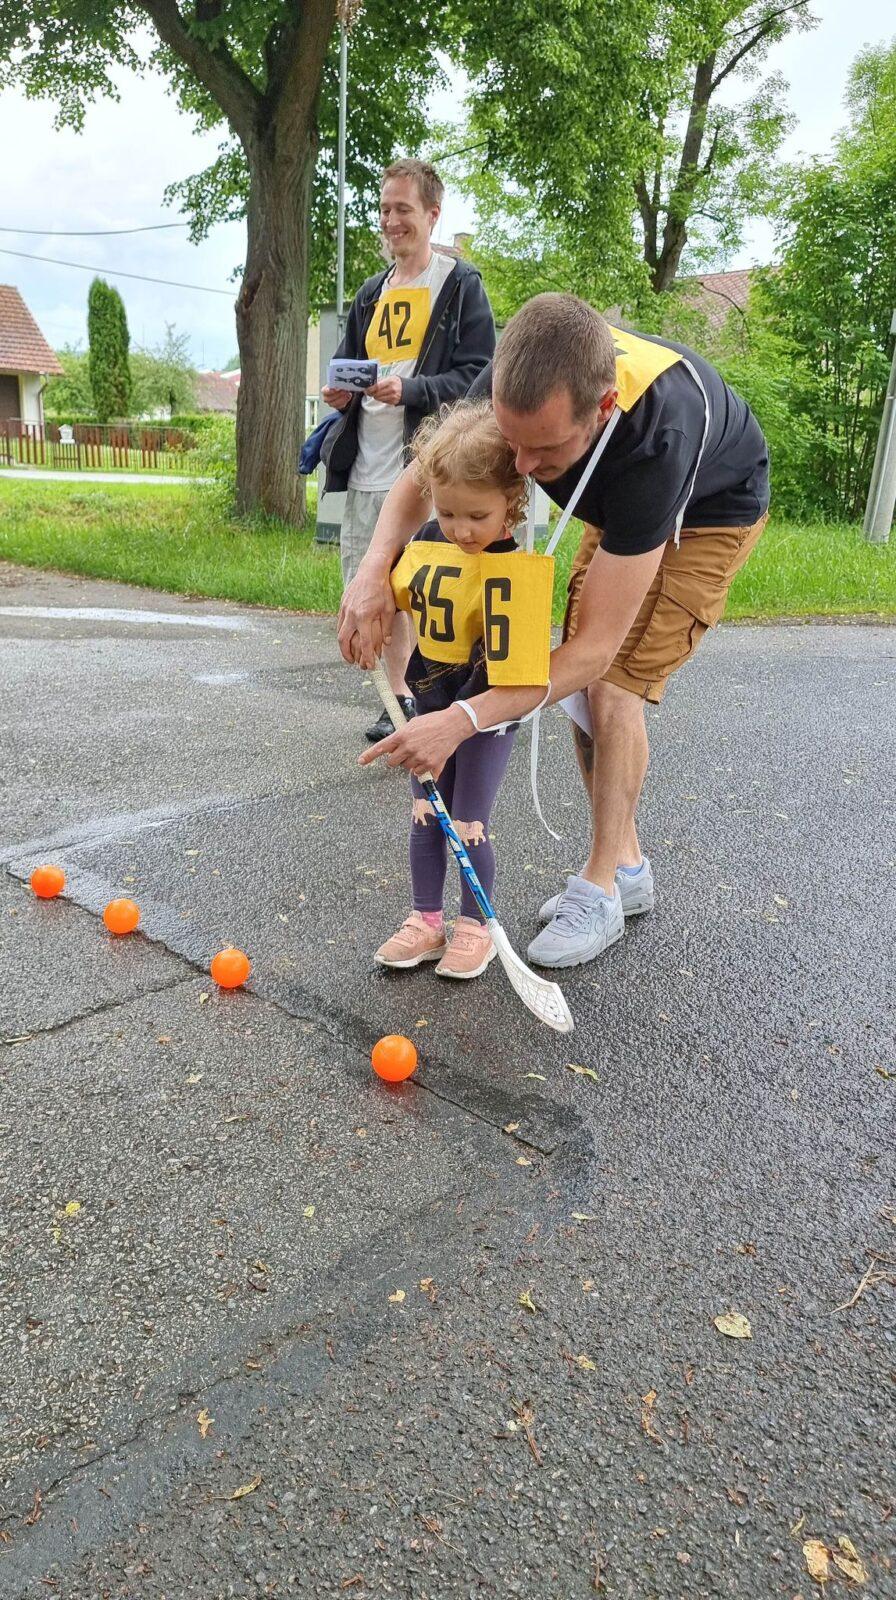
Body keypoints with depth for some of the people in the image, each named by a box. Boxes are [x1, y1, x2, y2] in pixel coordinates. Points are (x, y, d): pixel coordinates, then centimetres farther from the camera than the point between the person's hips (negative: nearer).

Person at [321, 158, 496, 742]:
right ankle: (399, 698, 22)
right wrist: (342, 392, 4)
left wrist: (408, 390, -22)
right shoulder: (372, 293, 22)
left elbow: (477, 375, -8)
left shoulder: (461, 284, 2)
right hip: (368, 467, 7)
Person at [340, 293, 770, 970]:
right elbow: (424, 474, -13)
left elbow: (595, 649, -43)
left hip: (711, 510, -6)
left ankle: (602, 889, -4)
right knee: (583, 682, 0)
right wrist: (375, 568, -33)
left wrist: (463, 720, -49)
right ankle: (627, 867, 14)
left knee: (608, 684, -19)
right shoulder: (521, 383, -30)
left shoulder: (654, 440, -46)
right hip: (620, 507, 6)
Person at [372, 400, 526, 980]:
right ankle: (427, 921, 27)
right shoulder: (428, 540, -1)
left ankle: (476, 927, 22)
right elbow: (398, 596, 19)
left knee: (468, 827, 2)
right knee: (425, 818, 12)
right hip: (430, 702, 6)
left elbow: (500, 664, -23)